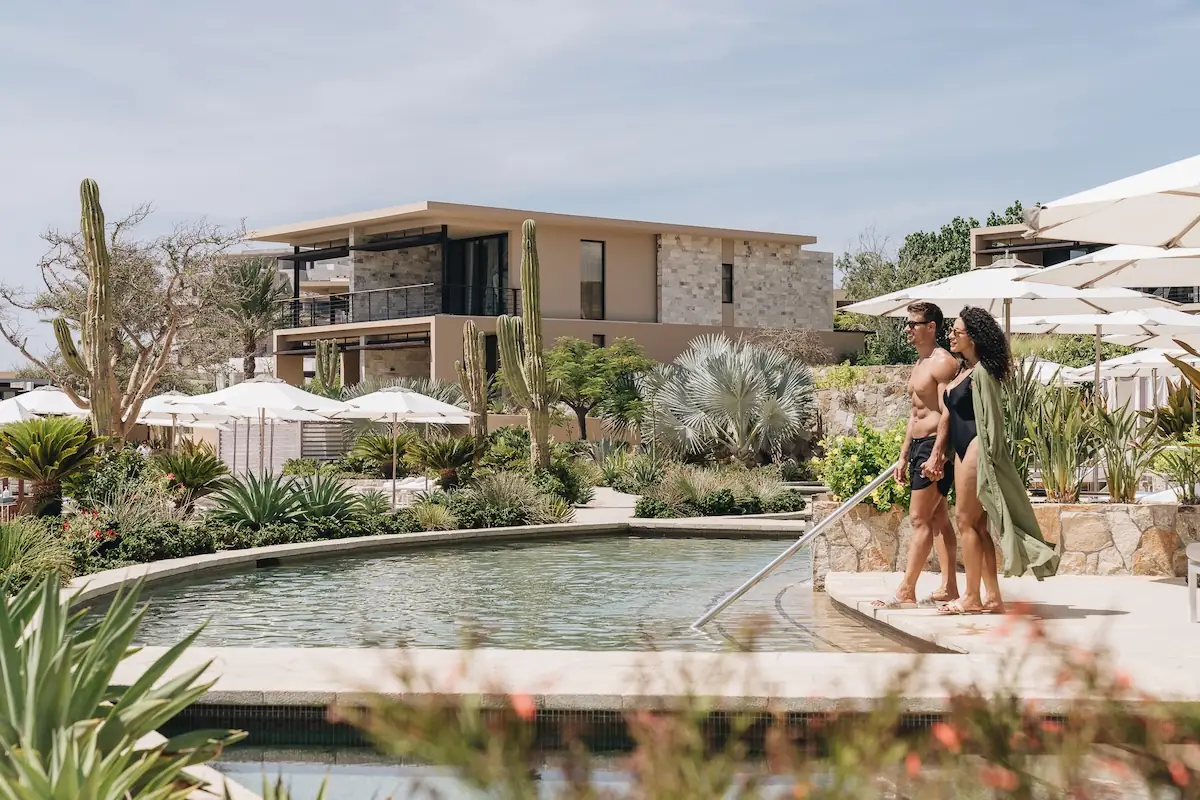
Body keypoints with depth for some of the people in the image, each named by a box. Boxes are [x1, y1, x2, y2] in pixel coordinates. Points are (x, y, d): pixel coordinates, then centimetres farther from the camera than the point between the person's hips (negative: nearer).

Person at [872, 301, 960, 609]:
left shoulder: (943, 362, -13)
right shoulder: (920, 364, 18)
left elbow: (948, 413, -20)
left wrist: (936, 455, -25)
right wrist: (904, 457, 21)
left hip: (935, 445, -10)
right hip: (918, 445, 10)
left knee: (920, 519, -10)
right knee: (938, 519, 10)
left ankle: (905, 592, -10)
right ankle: (949, 589, 13)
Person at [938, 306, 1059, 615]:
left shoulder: (982, 372, -12)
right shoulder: (964, 371, 16)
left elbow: (991, 417, -15)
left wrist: (987, 456, -18)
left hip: (975, 449, -10)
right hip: (963, 451, 10)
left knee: (966, 519, -8)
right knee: (978, 524, 8)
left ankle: (971, 598, -4)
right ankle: (992, 596, 11)